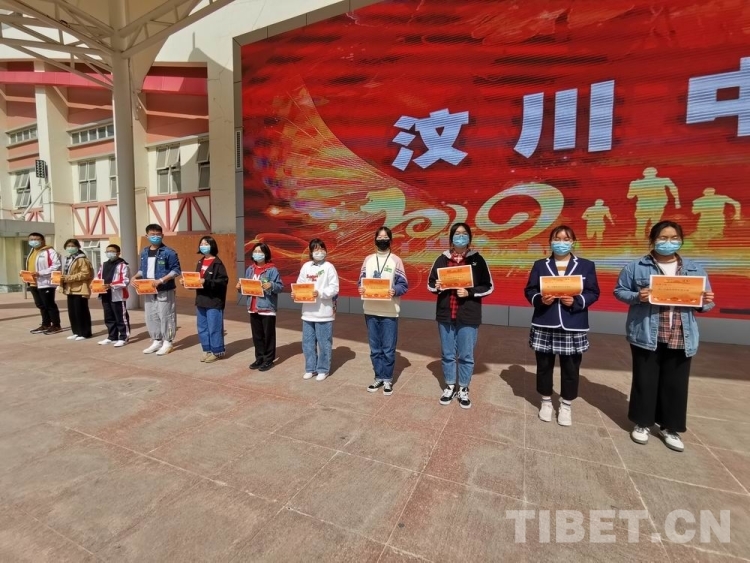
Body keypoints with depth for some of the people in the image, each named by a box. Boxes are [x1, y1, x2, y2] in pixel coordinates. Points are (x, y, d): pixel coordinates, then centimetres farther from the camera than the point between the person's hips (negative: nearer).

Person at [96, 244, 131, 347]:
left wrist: (111, 285, -23)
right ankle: (112, 337, 25)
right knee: (109, 318, 15)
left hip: (118, 296, -8)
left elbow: (125, 281, -16)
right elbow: (98, 278, 20)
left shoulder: (123, 265, -8)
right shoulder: (104, 265, 17)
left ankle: (123, 338, 5)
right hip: (105, 296, 8)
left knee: (121, 318, -2)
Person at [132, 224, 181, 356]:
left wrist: (161, 280, -20)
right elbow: (143, 269, 19)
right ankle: (156, 341, 25)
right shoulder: (144, 252, 11)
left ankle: (167, 343, 11)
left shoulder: (169, 252, -10)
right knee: (150, 317, 13)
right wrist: (136, 276, 0)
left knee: (165, 316, -1)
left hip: (164, 290, -7)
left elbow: (176, 270, -12)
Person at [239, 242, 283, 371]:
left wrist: (271, 285, -30)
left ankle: (269, 360, 15)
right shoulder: (250, 269, 10)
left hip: (267, 308, -6)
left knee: (268, 335, 4)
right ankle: (259, 358, 27)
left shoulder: (272, 269, -9)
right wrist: (240, 286, -2)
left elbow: (280, 286, -12)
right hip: (253, 308, 6)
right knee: (257, 335, 14)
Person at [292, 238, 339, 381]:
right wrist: (295, 293, -11)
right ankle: (310, 368, 27)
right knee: (308, 342, 12)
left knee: (324, 342, 5)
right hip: (308, 311, 5)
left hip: (324, 312, -4)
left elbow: (334, 288, -11)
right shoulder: (306, 266, 8)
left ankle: (323, 369, 20)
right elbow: (300, 284, 9)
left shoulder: (329, 267, -5)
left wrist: (320, 293, -23)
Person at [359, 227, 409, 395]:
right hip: (371, 310, 3)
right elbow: (361, 280, 11)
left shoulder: (396, 260, 1)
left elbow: (404, 285, -2)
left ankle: (388, 379, 18)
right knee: (375, 348, 10)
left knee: (388, 349, 2)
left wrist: (395, 291, -22)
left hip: (389, 311, -3)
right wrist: (361, 289, -11)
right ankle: (379, 378, 24)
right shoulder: (368, 259, 11)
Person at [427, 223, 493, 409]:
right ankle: (450, 387, 30)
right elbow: (430, 283, 10)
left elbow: (488, 287, -2)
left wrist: (469, 292, -17)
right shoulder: (442, 259, 4)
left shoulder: (477, 259, -2)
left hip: (468, 316, -2)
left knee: (466, 355, 8)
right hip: (445, 315, 2)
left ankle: (463, 389, 27)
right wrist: (436, 287, -12)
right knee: (447, 354, 12)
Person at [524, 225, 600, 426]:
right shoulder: (540, 265, 7)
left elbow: (593, 293, 1)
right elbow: (529, 291, 3)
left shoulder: (586, 266, 5)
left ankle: (566, 405, 26)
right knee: (544, 365, 10)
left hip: (573, 327, 0)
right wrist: (540, 299, -17)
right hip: (544, 326, 1)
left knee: (570, 368, 8)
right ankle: (546, 402, 28)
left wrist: (576, 301, -17)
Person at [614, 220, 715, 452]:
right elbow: (619, 291, 0)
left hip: (681, 338, 3)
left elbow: (704, 301, 12)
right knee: (645, 380, 7)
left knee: (675, 383, 11)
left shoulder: (694, 269, 9)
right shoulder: (636, 267, -2)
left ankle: (670, 427, 28)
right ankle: (642, 423, 23)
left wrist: (706, 302, -10)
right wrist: (637, 297, -19)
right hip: (646, 336, -3)